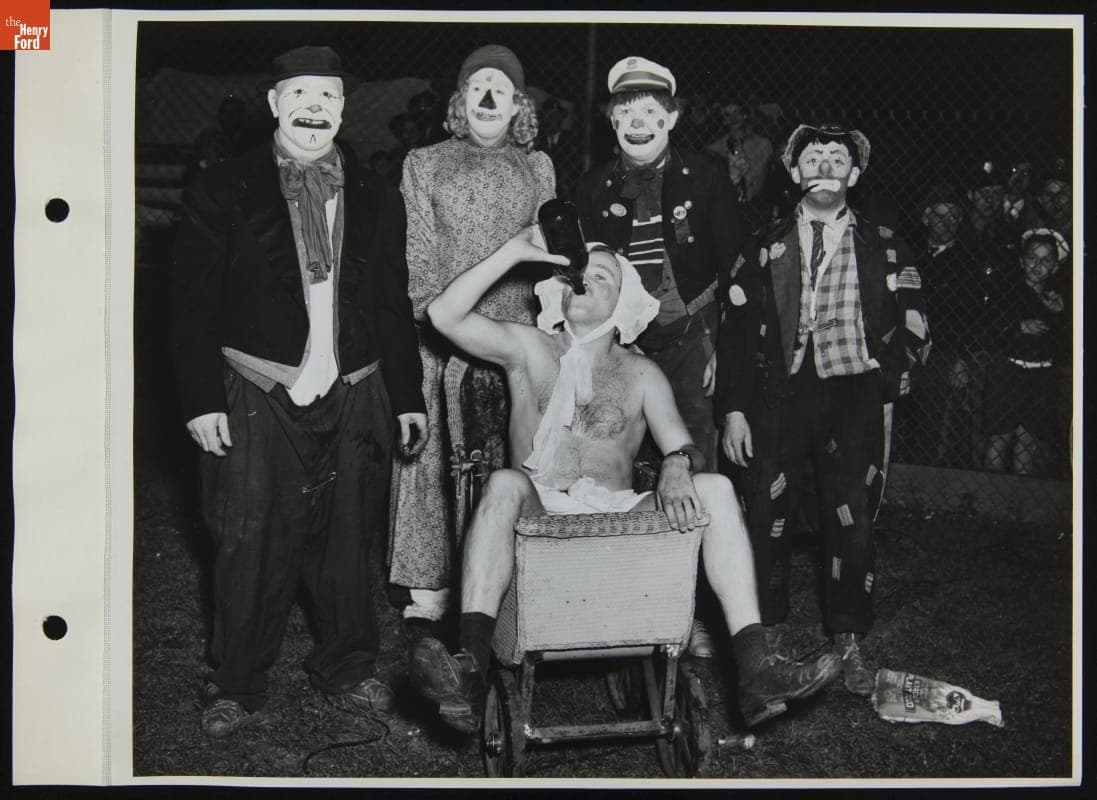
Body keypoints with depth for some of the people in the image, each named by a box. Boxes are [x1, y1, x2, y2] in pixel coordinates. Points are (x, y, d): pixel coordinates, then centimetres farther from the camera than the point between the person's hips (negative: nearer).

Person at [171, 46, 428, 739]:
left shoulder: (377, 201, 12)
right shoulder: (221, 193, 3)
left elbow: (395, 307, 14)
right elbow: (196, 305, 0)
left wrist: (409, 396, 12)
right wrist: (203, 399, -7)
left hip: (354, 398, 3)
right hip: (258, 397, -2)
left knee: (347, 539, 10)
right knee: (253, 545, 1)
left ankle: (347, 668, 29)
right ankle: (238, 687, 18)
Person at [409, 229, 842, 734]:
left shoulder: (641, 374, 17)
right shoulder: (527, 349, 14)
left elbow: (679, 441, 4)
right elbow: (444, 315, 0)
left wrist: (676, 468, -22)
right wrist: (515, 252, -3)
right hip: (539, 515, -1)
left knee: (715, 489, -20)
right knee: (504, 483, -34)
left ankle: (756, 672, -30)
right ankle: (472, 667, -46)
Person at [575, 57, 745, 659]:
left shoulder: (706, 179, 1)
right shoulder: (594, 188, 7)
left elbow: (734, 270, 2)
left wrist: (722, 346, -4)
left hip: (690, 353, -1)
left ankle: (695, 614, 11)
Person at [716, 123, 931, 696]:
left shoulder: (883, 249, 9)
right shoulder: (766, 246, 9)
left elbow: (912, 332, 11)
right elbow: (736, 331, 5)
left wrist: (884, 381, -2)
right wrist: (733, 409, -2)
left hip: (852, 397, 0)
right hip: (778, 396, 0)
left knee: (853, 525, 1)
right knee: (767, 521, 1)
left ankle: (849, 644, 17)